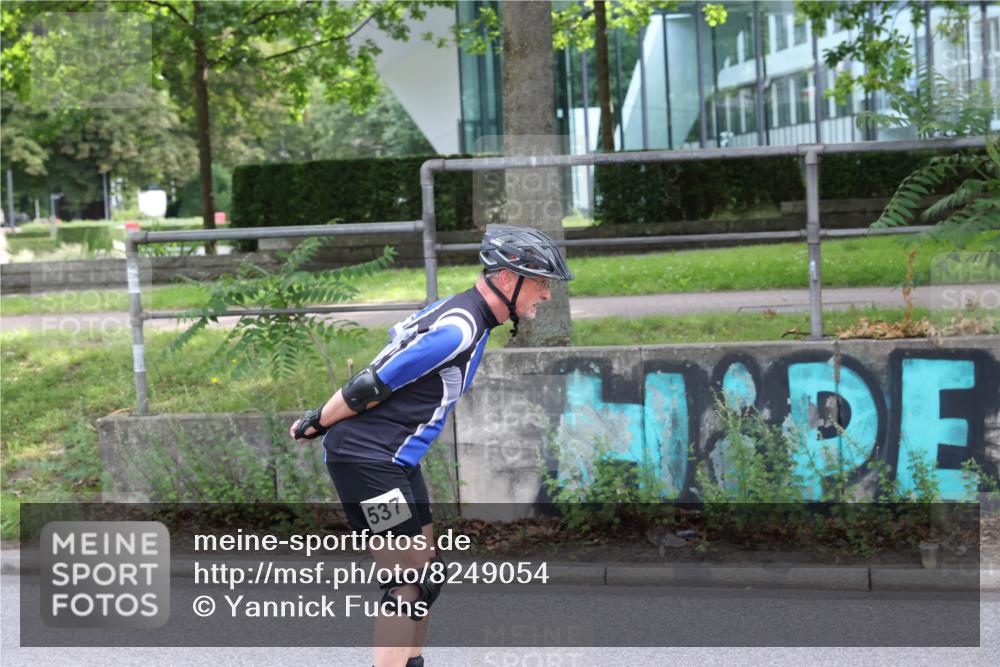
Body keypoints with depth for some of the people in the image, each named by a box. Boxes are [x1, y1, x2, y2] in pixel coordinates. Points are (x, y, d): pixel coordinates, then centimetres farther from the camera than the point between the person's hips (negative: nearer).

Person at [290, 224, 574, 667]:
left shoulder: (459, 312, 10)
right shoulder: (459, 330, -22)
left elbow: (396, 344, 18)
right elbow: (369, 387, -20)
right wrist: (318, 423, -6)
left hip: (394, 458, 10)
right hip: (368, 459, -10)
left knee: (426, 576, 16)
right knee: (409, 584, -10)